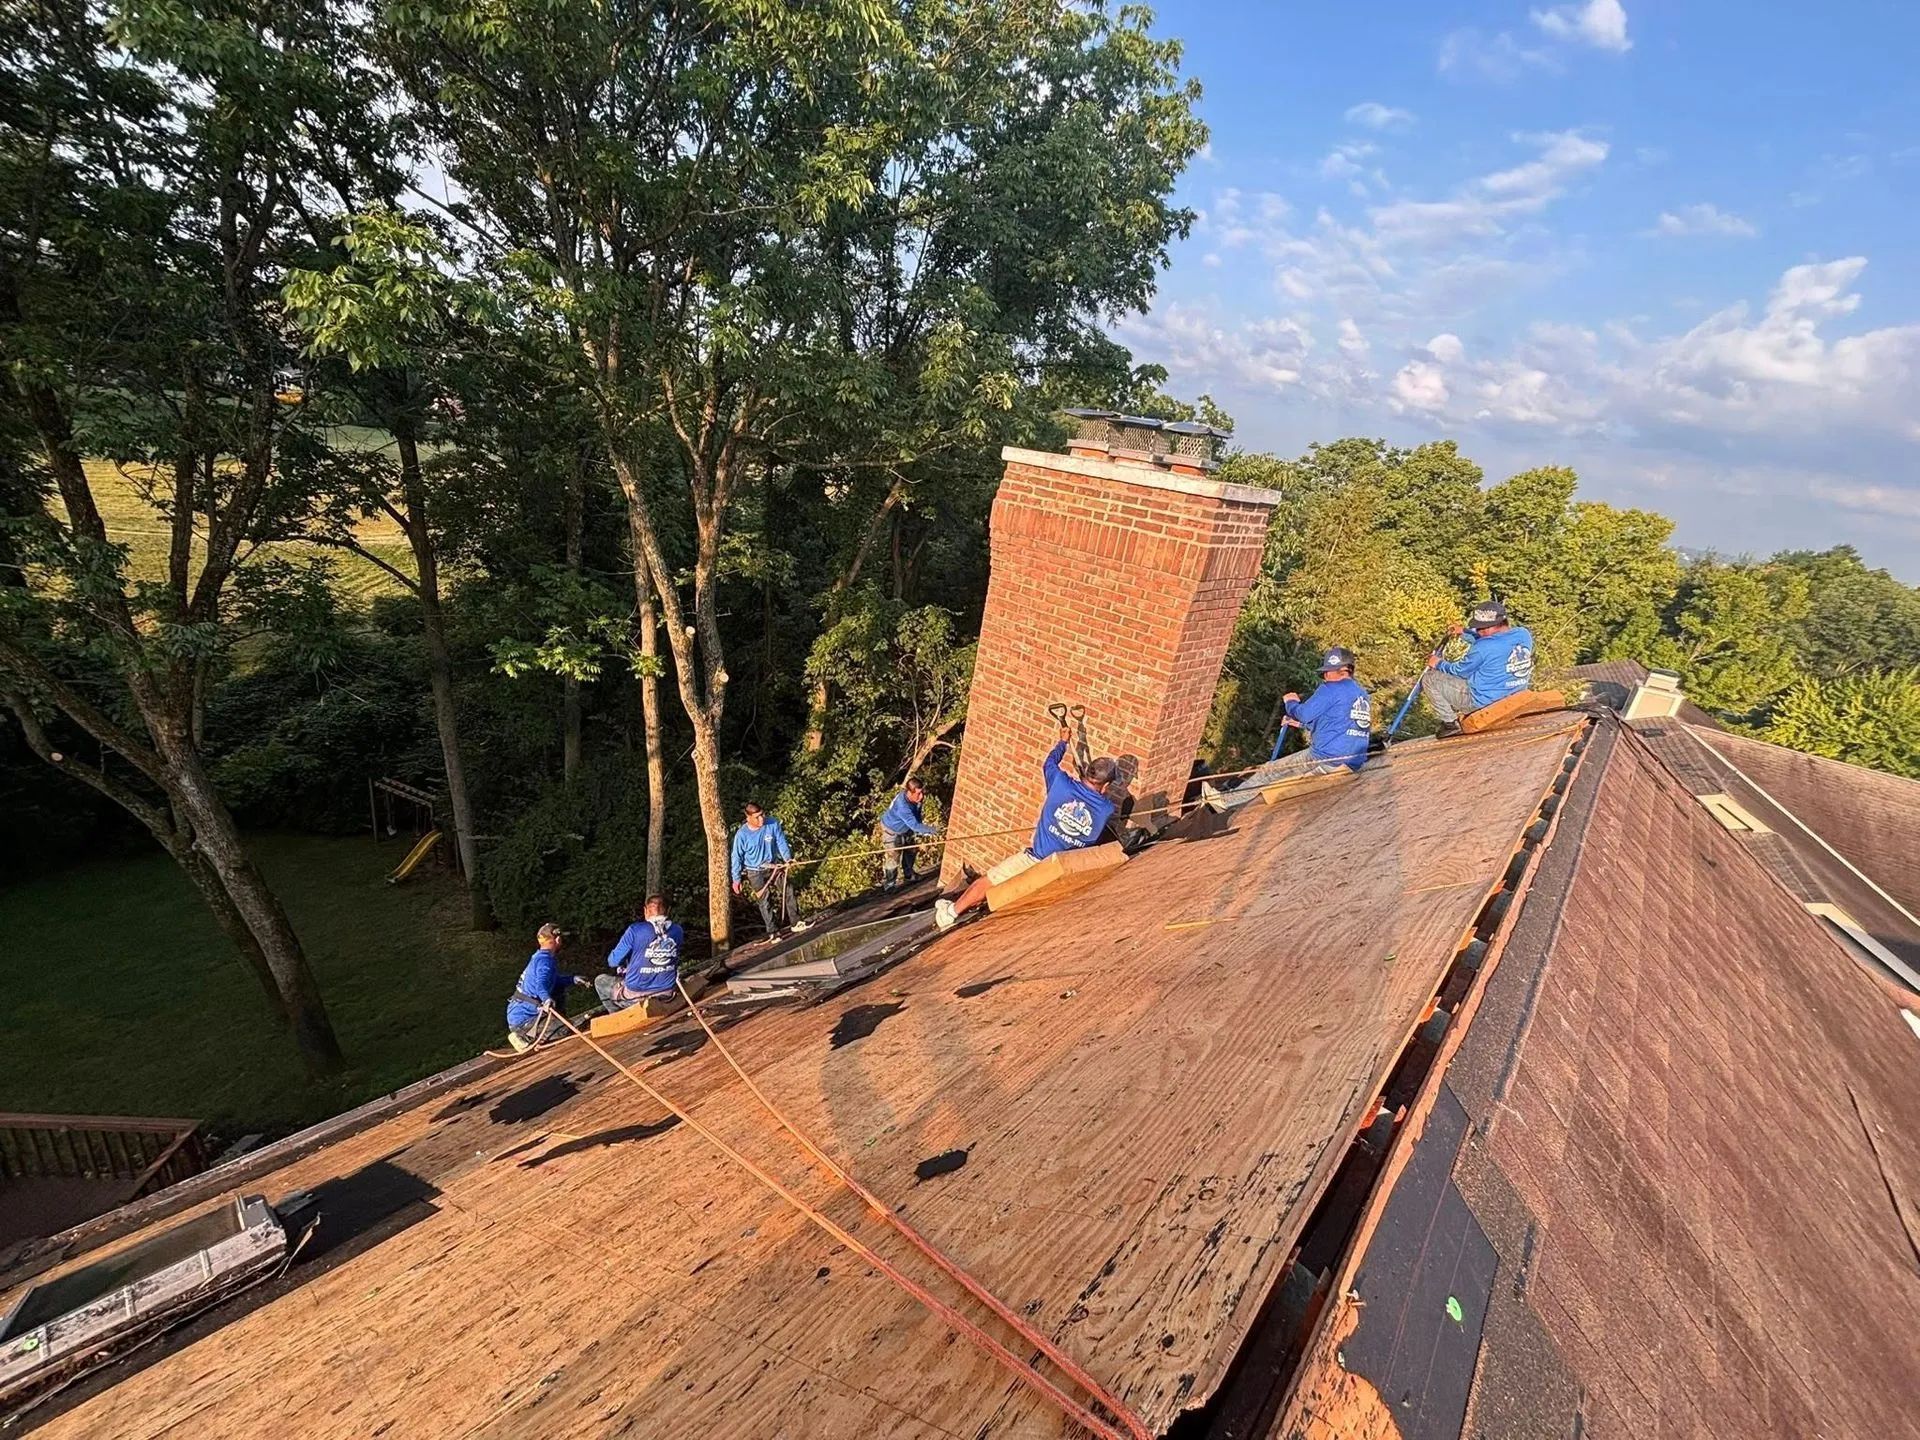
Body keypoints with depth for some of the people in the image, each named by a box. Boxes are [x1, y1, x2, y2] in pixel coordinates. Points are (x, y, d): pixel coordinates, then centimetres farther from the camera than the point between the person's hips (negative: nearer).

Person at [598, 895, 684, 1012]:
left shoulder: (635, 930, -16)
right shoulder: (678, 931, -3)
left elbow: (613, 962, -8)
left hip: (636, 996, -4)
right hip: (666, 994, 4)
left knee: (599, 980, 24)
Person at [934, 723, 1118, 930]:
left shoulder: (1063, 784, -14)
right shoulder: (1107, 810, -8)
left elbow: (1049, 762, 10)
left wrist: (1063, 741, 27)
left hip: (1033, 860, -3)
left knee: (987, 882, 16)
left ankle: (951, 912, 29)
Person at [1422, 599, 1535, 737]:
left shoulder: (1483, 648, -29)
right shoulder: (1524, 634, -6)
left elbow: (1460, 671, -11)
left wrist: (1439, 664, 7)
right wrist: (1465, 631, 20)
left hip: (1484, 701, -8)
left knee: (1429, 679, -1)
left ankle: (1450, 723, 6)